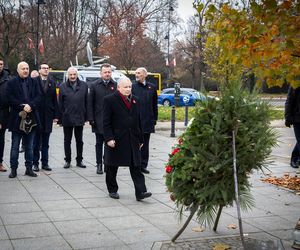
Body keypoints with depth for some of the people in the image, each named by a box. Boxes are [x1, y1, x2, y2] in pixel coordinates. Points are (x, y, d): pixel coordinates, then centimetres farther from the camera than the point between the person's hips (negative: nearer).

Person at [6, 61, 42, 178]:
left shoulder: (34, 82, 8)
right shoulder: (11, 83, 0)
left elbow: (39, 96, 0)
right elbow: (10, 99, -8)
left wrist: (30, 105, -16)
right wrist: (22, 107, -17)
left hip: (31, 118, 3)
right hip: (17, 118, -2)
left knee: (29, 146, 10)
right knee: (15, 146, 5)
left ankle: (29, 168, 17)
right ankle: (13, 169, 11)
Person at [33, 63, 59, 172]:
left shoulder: (52, 83, 10)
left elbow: (55, 100, 8)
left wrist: (56, 115, 3)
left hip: (48, 116, 3)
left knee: (45, 142, 9)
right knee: (36, 142, 4)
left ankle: (45, 163, 15)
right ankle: (35, 163, 11)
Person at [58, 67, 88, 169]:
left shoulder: (84, 85, 2)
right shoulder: (63, 87, 0)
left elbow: (86, 102, 3)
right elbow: (60, 103, 0)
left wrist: (85, 116, 0)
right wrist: (60, 117, -4)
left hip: (79, 118, 1)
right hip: (67, 118, -1)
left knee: (79, 140, 10)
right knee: (67, 140, 8)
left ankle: (79, 160, 20)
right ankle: (67, 160, 17)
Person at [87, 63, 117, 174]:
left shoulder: (115, 86, 2)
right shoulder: (94, 85, 2)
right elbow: (90, 104, 2)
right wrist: (91, 118, -4)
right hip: (98, 120, 0)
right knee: (99, 143, 7)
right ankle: (99, 165, 15)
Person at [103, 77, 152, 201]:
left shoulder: (135, 100, 11)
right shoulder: (109, 100, -7)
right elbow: (106, 122, -9)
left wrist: (140, 139, 13)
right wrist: (109, 138, -17)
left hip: (133, 140, 4)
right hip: (116, 140, -4)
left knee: (136, 167, -1)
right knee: (112, 167, 9)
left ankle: (140, 192, -2)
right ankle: (112, 190, 24)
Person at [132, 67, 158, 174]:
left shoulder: (152, 87, 7)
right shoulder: (132, 87, -2)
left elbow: (154, 105, 11)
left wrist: (154, 119, 7)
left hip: (147, 121, 3)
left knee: (145, 144, 10)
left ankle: (143, 165, 18)